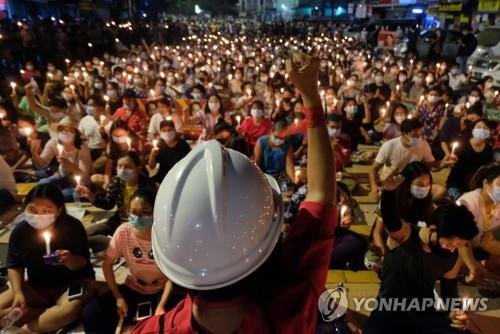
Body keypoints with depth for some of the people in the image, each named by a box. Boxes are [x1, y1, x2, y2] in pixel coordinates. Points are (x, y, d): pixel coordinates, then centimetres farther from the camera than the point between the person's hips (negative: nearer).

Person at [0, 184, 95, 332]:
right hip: (36, 287, 4)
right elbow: (15, 265, 2)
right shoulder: (20, 231, -11)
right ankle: (52, 315, -12)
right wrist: (18, 292, -13)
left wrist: (70, 260, -37)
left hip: (72, 283, -4)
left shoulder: (73, 227, -20)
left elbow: (82, 264, -14)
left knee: (72, 308, -36)